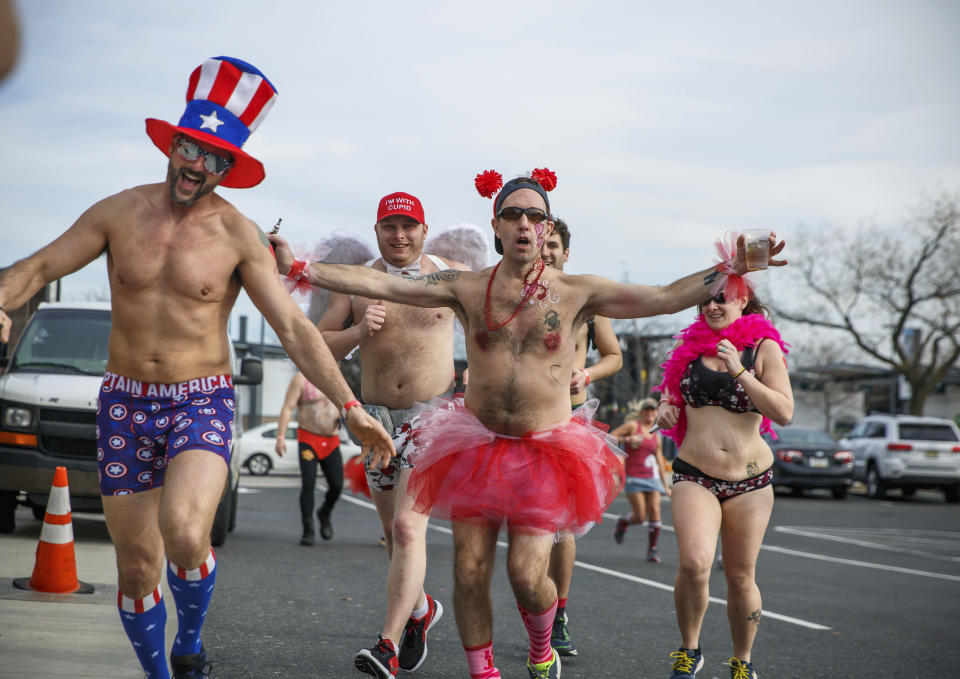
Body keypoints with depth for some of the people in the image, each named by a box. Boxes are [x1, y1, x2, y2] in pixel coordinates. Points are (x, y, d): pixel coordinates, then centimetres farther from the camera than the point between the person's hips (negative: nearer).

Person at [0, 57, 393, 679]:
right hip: (125, 403, 3)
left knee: (184, 534, -29)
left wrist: (350, 407, -13)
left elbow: (295, 329, -6)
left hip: (202, 402, -3)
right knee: (137, 568, 6)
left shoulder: (239, 236, -6)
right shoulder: (121, 212, 0)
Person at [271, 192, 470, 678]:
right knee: (394, 534, 14)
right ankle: (420, 608, 42)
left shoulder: (450, 275, 1)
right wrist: (358, 333, -17)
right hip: (378, 419, 3)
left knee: (408, 527, -18)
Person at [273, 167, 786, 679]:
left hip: (546, 451, -2)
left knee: (527, 574, -9)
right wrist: (300, 270, -10)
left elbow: (666, 298, -9)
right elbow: (378, 284, -3)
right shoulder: (467, 288, 0)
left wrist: (732, 270, -21)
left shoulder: (576, 292, -3)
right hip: (476, 446, 2)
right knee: (470, 571, 0)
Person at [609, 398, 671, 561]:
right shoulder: (633, 425, 2)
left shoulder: (656, 437, 17)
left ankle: (652, 550, -1)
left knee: (655, 511, -11)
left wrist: (665, 486, 19)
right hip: (634, 478, -5)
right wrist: (627, 439, -17)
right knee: (640, 516, -10)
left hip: (651, 478, 5)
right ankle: (621, 523, 24)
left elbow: (660, 463, 21)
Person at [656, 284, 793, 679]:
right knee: (694, 562, -22)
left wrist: (738, 370, -17)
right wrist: (666, 406, 4)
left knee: (740, 577, 6)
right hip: (694, 476, 1)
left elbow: (784, 413, -11)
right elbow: (671, 386, 27)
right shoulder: (689, 345, 7)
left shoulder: (764, 347, -1)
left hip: (750, 480, -1)